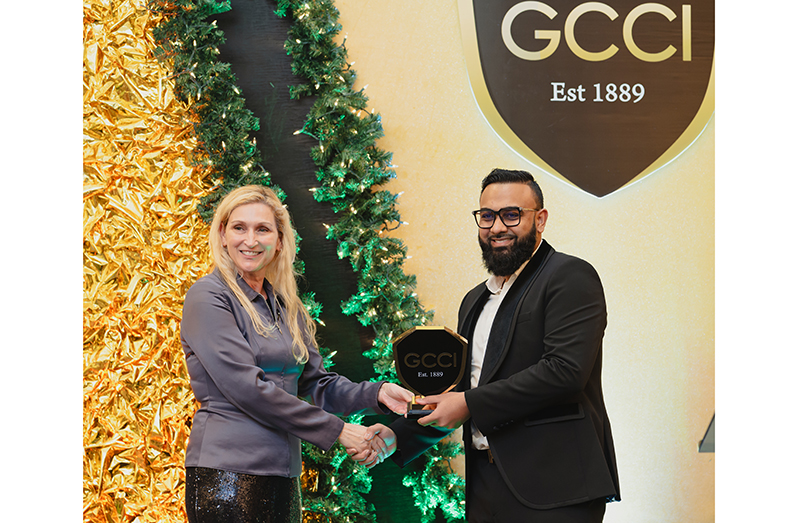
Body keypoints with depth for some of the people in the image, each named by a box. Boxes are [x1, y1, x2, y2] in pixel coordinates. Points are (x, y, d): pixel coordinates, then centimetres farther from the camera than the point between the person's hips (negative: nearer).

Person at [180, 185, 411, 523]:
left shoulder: (287, 307, 13)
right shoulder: (208, 298, -8)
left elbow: (315, 383, 14)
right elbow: (247, 388, -17)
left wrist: (375, 394, -5)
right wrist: (336, 430, -15)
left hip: (283, 475, 6)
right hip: (226, 473, -6)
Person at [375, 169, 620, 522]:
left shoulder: (571, 277, -7)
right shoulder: (474, 301, 19)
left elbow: (565, 370, -19)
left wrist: (470, 404, -15)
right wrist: (397, 437, 10)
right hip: (485, 485, 7)